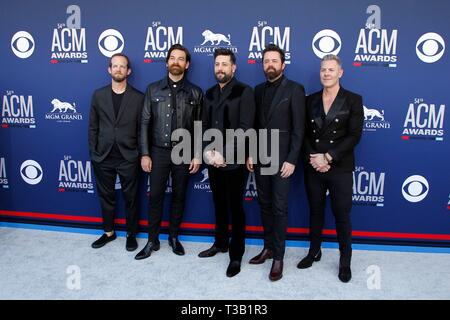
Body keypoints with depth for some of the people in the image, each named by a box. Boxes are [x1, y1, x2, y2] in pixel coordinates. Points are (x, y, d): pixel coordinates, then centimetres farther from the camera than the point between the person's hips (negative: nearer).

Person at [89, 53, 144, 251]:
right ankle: (109, 232, 32)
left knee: (130, 198, 8)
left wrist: (141, 155, -3)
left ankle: (131, 234, 26)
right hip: (103, 157, 2)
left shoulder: (138, 97, -2)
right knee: (106, 196, 14)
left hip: (128, 158, -2)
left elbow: (142, 129, -1)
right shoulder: (98, 95, 5)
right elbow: (93, 127, 6)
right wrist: (93, 153, 2)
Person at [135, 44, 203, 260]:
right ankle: (152, 240, 18)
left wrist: (198, 155, -4)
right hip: (158, 152, 0)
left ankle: (174, 237, 26)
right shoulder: (153, 89, 3)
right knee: (155, 196, 3)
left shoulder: (195, 92, 2)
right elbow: (145, 123, 1)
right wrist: (145, 153, -4)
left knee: (179, 196, 10)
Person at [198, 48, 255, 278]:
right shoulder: (210, 93, 12)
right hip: (214, 161, 5)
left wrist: (223, 154, -17)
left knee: (235, 207, 5)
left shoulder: (244, 92, -6)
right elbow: (204, 126, 12)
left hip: (234, 161, -5)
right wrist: (208, 151, -4)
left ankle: (236, 254, 18)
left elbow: (245, 128, -14)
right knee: (219, 204, 16)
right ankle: (220, 243, 34)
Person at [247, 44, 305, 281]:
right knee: (265, 205, 12)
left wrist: (291, 160, -14)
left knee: (279, 207, 0)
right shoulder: (259, 90, 11)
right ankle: (268, 247, 26)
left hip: (281, 158, -5)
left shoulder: (294, 89, -4)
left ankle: (278, 257, 11)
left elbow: (298, 128, -9)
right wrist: (251, 153, 4)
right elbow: (254, 125, 11)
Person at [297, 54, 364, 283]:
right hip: (313, 168, 3)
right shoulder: (310, 100, 7)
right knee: (315, 212, 14)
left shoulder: (353, 100, -2)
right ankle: (314, 251, 32)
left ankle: (345, 260, 24)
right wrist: (313, 159, -12)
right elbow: (304, 133, 3)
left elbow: (354, 136, -9)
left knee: (342, 215, 7)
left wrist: (328, 157, -16)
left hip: (340, 168, -3)